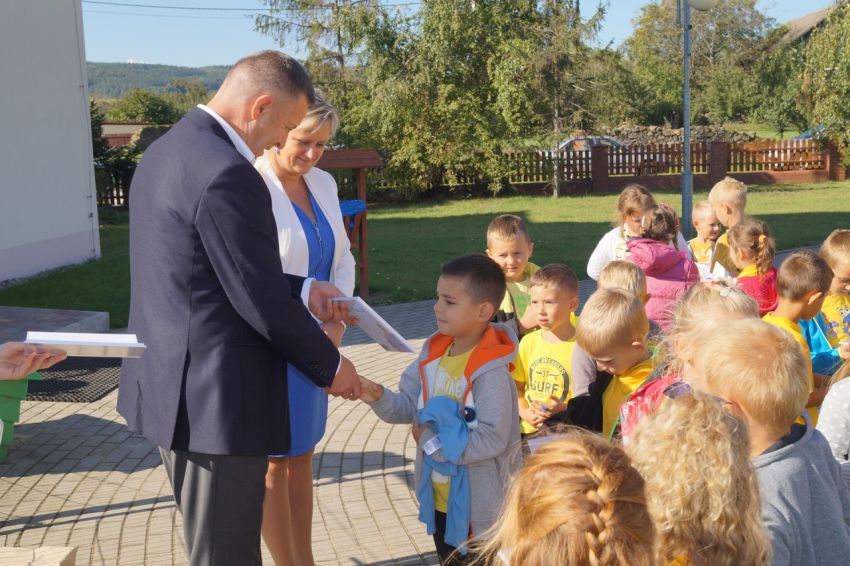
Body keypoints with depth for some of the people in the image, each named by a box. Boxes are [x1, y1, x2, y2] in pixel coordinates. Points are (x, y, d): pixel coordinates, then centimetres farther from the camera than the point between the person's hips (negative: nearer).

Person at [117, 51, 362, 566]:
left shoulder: (166, 152, 9)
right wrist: (332, 366, -5)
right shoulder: (228, 174, -22)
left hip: (170, 384, 10)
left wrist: (302, 290, 12)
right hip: (217, 399, -10)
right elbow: (261, 303, -20)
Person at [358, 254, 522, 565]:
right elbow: (409, 407, 0)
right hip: (438, 497, 8)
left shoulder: (492, 373, -26)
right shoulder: (433, 353, -3)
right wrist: (379, 397, -19)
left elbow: (493, 440, -30)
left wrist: (434, 442, -23)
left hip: (477, 502, -7)